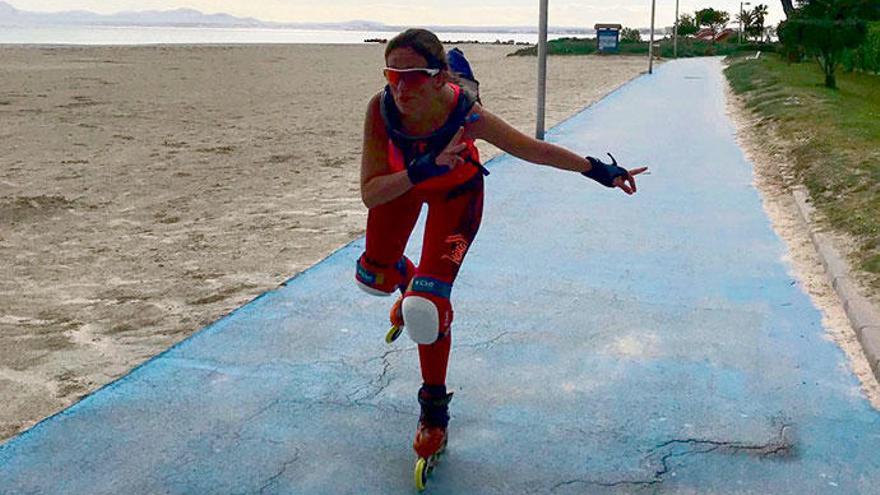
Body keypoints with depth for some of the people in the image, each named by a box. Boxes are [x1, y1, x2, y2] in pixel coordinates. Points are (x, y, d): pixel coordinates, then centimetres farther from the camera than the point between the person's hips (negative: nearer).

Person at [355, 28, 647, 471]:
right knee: (373, 275, 14)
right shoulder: (380, 109, -36)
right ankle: (410, 286, 54)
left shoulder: (464, 114, -40)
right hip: (399, 182, 3)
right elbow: (369, 193, -37)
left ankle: (434, 410, 8)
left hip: (456, 193, -3)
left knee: (427, 304, -13)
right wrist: (422, 169, -53)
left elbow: (533, 149, -27)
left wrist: (597, 169, -20)